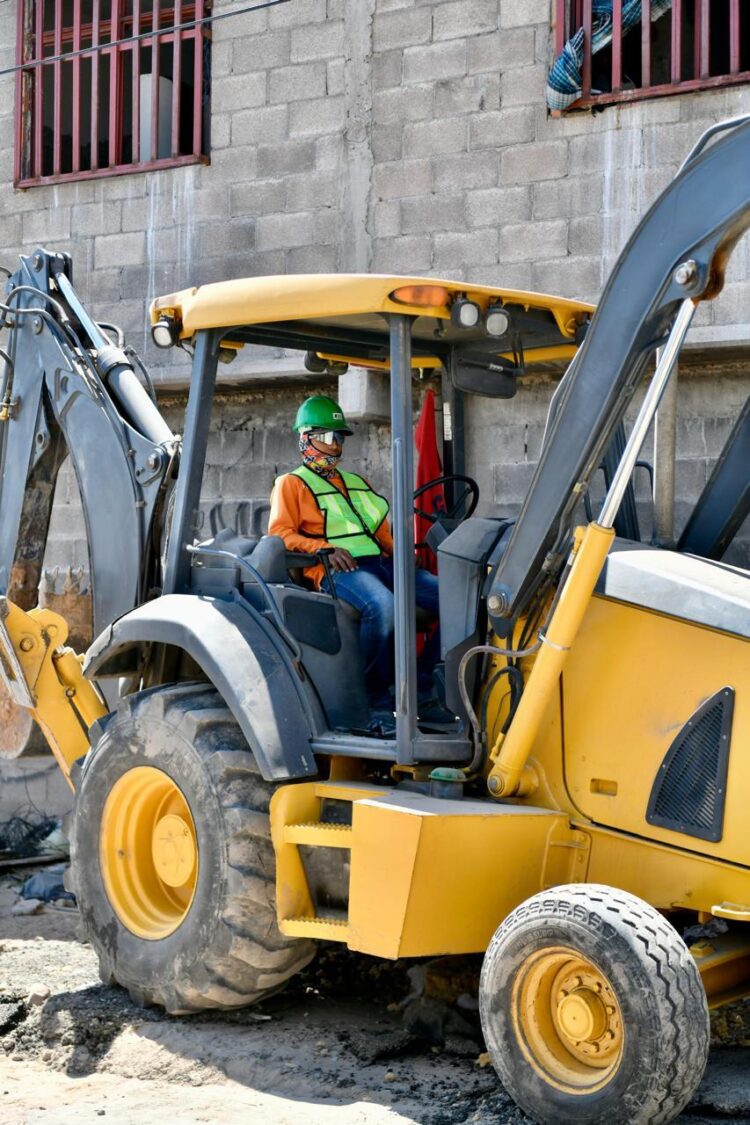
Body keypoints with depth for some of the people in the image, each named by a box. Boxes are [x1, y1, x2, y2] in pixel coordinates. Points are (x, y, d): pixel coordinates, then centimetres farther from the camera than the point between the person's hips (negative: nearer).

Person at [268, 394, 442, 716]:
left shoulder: (357, 483, 33)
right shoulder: (291, 484, 14)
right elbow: (280, 533, -1)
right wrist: (326, 549, -16)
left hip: (380, 564, 7)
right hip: (337, 571, -7)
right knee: (381, 604, -40)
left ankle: (421, 686, -13)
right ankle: (378, 696, -26)